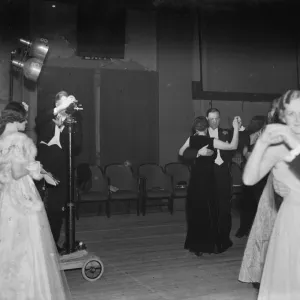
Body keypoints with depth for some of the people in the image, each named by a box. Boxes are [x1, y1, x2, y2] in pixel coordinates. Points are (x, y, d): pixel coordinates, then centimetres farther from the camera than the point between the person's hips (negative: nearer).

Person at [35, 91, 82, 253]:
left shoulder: (73, 121, 6)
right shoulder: (47, 118, 6)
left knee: (57, 210, 5)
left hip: (61, 171, 1)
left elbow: (76, 147, -4)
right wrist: (59, 108, -28)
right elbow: (37, 120, -19)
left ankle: (53, 244, 19)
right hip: (43, 169, 0)